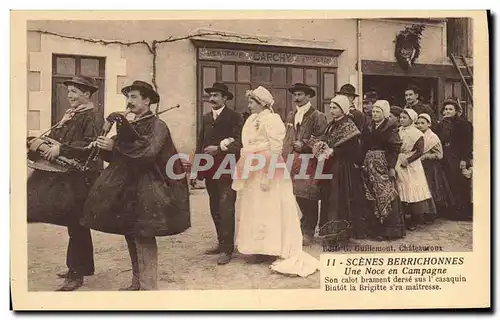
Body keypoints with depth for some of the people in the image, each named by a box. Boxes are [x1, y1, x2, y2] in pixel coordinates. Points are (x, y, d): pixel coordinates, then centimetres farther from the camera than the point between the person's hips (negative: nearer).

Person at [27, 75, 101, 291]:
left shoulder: (92, 117, -11)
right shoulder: (69, 115, 14)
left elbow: (90, 145, -23)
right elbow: (56, 137, 17)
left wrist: (61, 149, -25)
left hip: (79, 178, -8)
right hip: (64, 174, 8)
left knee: (76, 225, -1)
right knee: (76, 224, 16)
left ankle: (76, 273, 10)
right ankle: (84, 266, 29)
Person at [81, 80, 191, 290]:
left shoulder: (157, 126, -5)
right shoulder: (130, 126, 16)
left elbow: (147, 153, -21)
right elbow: (115, 156, 14)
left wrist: (115, 146, -19)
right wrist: (104, 146, -7)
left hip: (147, 189, -8)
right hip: (127, 186, 8)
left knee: (144, 235, -10)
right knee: (130, 234, 10)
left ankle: (148, 287, -2)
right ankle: (136, 282, 22)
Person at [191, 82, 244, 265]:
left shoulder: (234, 117, -3)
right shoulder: (206, 118, 16)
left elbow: (239, 143, -11)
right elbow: (200, 143, 14)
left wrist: (219, 148, -19)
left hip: (227, 170, -7)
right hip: (210, 170, 7)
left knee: (226, 209, -8)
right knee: (215, 209, 12)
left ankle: (227, 250, -3)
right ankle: (222, 243, 24)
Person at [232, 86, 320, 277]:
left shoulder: (272, 120, -11)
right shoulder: (251, 121, 13)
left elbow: (275, 148, -18)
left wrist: (268, 175, -23)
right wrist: (243, 173, 11)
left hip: (267, 172, -8)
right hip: (252, 173, 8)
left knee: (270, 211, 0)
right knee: (254, 212, 12)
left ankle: (276, 251, 12)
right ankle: (260, 249, 23)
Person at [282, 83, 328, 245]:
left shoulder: (317, 116, -1)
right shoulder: (290, 116, 20)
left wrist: (304, 145, -12)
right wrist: (283, 157, 12)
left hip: (308, 161, -5)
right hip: (290, 162, 5)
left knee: (307, 197, -3)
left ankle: (308, 232, 8)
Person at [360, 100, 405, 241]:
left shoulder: (391, 127, -3)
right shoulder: (368, 128, 13)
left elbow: (394, 148, -10)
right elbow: (364, 148, 11)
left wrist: (391, 167, -16)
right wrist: (362, 164, 4)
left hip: (384, 164, -5)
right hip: (370, 165, 5)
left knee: (386, 196, -5)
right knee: (372, 197, 7)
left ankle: (390, 229, 5)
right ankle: (375, 228, 15)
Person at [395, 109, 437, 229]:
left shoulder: (416, 133, -7)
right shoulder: (398, 131, 8)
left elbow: (420, 151, -12)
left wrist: (408, 160, -16)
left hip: (411, 165, -5)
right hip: (399, 165, 5)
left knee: (413, 192, -4)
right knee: (402, 190, 6)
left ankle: (415, 220, 1)